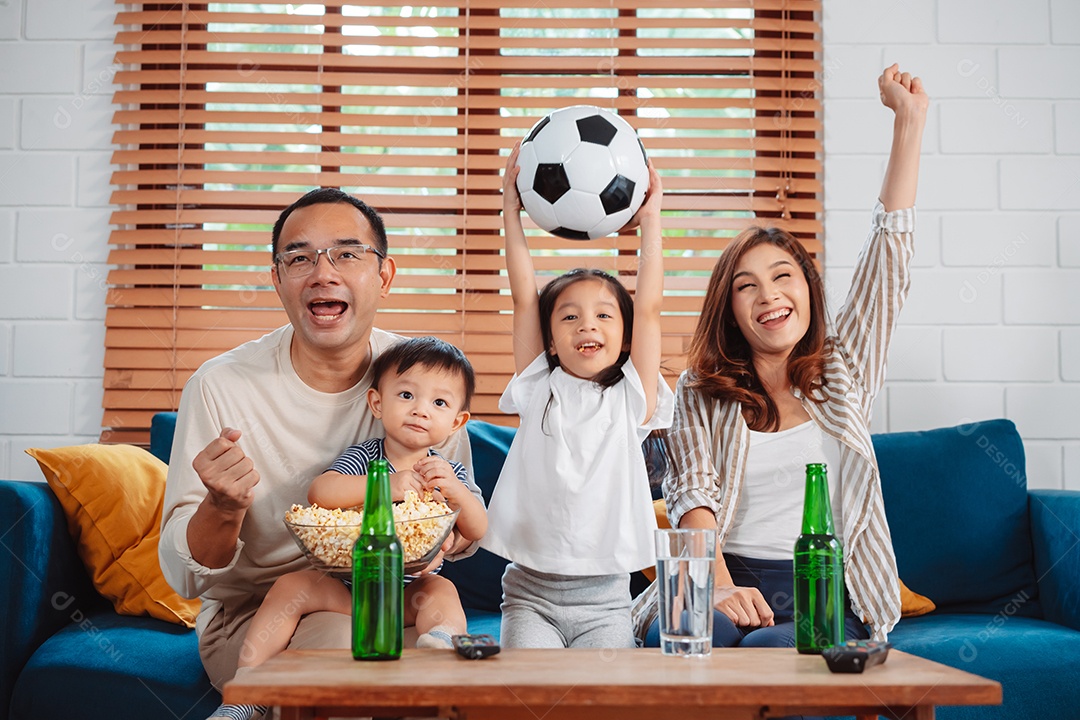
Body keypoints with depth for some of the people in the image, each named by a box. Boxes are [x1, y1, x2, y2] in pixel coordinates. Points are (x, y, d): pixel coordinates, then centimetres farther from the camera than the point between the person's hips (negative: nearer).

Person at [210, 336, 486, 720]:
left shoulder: (451, 473, 3)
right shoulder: (363, 457, -3)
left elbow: (477, 530, -9)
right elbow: (319, 491, -22)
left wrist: (455, 491, -29)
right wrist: (384, 485, -33)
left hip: (408, 597, 0)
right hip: (344, 587, 0)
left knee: (441, 590, -28)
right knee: (292, 585, -20)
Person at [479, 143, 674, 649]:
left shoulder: (631, 399, 4)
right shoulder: (539, 390, 6)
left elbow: (648, 309, -3)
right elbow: (523, 298, 1)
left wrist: (650, 221, -3)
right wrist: (511, 211, 1)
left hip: (605, 601, 0)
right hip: (530, 592, 0)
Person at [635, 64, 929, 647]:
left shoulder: (844, 370, 16)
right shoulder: (699, 393, 12)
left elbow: (890, 247, 12)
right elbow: (691, 496, -3)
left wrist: (909, 120, 10)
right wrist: (720, 587, -22)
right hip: (725, 581, -1)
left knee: (772, 647, -34)